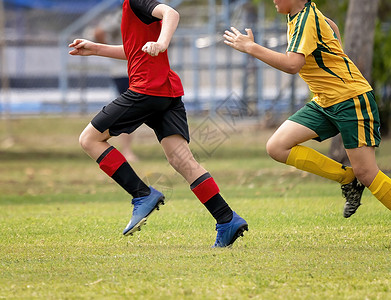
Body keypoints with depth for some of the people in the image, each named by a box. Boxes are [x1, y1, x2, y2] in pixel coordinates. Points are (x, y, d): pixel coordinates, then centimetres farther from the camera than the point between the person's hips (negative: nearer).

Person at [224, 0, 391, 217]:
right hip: (324, 102, 9)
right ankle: (348, 180, 2)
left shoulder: (307, 20, -19)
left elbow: (292, 65, -33)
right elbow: (332, 28, 31)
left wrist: (250, 47, -25)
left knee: (365, 173, -12)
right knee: (277, 147, -5)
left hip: (352, 99, -9)